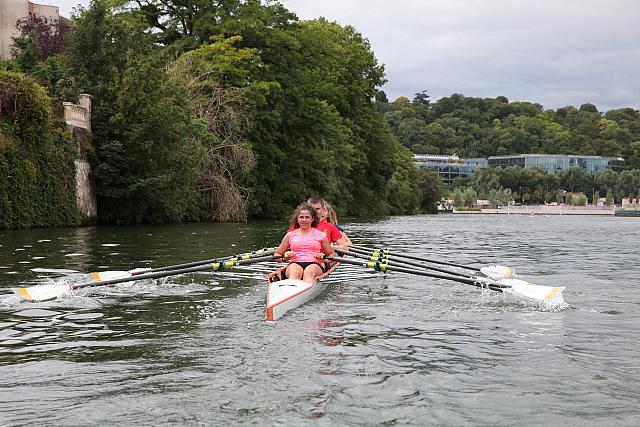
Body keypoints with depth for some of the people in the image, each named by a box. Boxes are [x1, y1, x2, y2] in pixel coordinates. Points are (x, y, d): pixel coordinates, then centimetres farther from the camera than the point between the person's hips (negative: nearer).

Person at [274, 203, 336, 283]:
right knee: (295, 272, -39)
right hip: (295, 263, 0)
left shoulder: (320, 235, 17)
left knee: (309, 273, -39)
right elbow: (277, 254, 24)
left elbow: (332, 254, 23)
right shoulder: (290, 235, 19)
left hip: (314, 264, 0)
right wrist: (284, 257, 1)